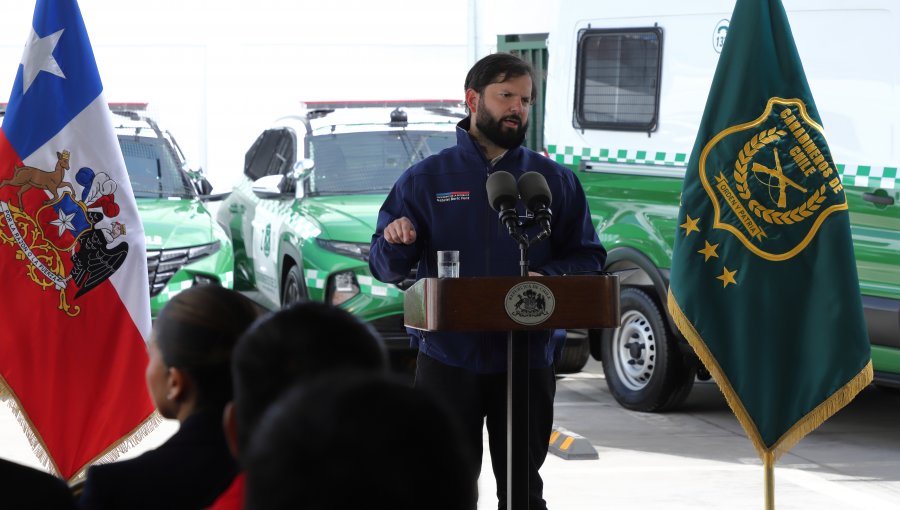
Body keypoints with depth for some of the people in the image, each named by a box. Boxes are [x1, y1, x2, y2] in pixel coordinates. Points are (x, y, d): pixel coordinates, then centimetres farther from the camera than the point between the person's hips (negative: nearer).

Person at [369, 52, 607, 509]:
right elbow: (386, 269, 4)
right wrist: (394, 243, -19)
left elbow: (589, 258, 5)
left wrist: (549, 279, -16)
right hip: (447, 357, -1)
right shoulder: (425, 179, 5)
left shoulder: (555, 181, 8)